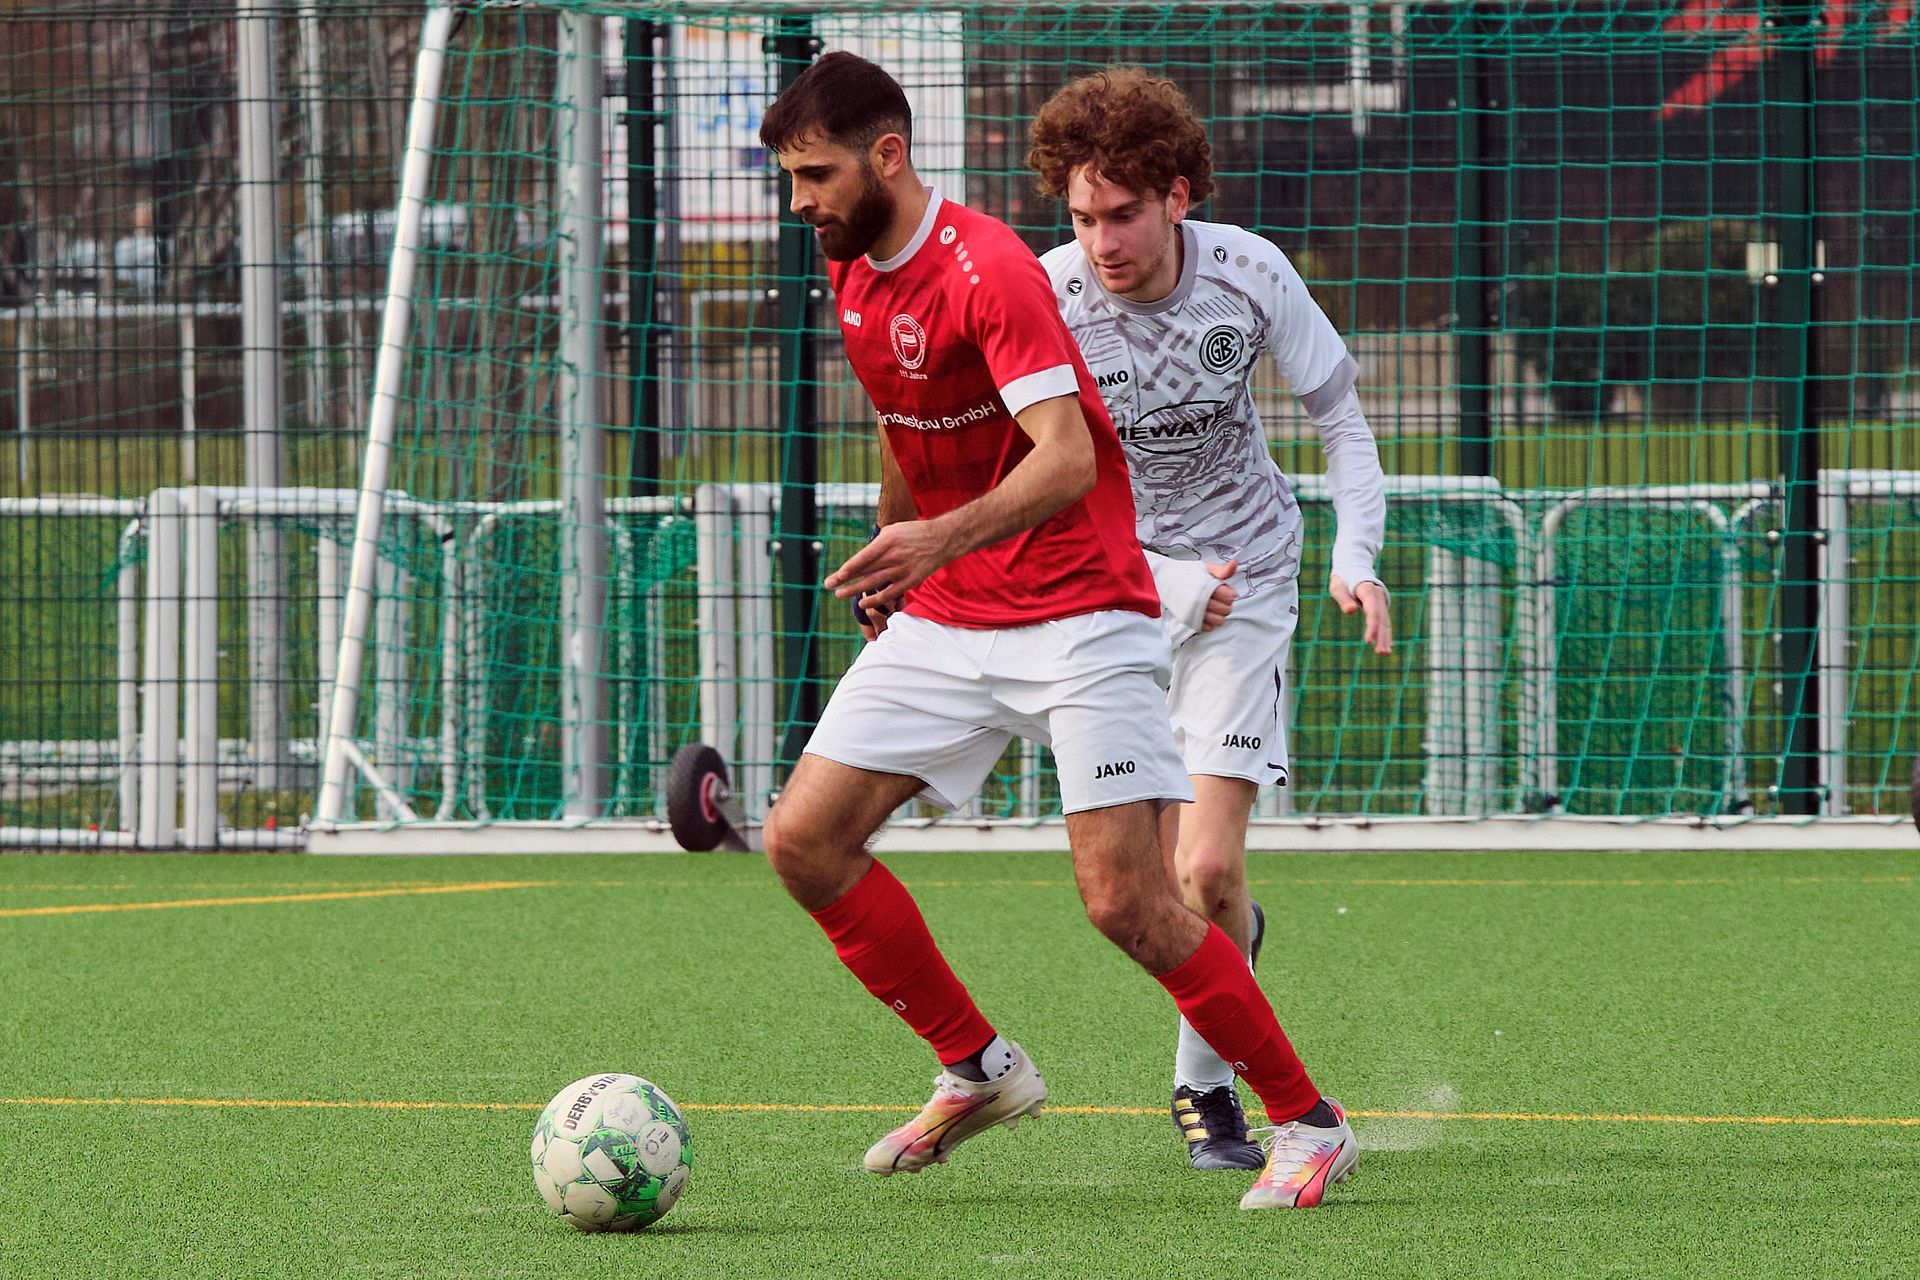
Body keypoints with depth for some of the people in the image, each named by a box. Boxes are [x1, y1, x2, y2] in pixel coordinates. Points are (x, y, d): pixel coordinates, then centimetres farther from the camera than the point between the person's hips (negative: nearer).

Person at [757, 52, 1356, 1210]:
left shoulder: (987, 271, -19)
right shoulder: (855, 278, 8)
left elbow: (1068, 460, -28)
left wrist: (938, 540, -42)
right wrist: (891, 558, 26)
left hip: (1079, 615, -8)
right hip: (944, 623, 8)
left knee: (1127, 903, -15)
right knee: (803, 838, -3)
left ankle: (1310, 1123, 0)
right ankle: (978, 1072, 12)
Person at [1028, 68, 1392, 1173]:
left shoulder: (1249, 275, -15)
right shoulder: (1043, 302, -20)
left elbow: (1338, 410, 1)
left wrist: (1358, 557, -11)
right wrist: (1166, 583, -21)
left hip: (1245, 583, 0)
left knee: (1208, 869, -11)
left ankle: (1206, 1086, 10)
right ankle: (1231, 935, 34)